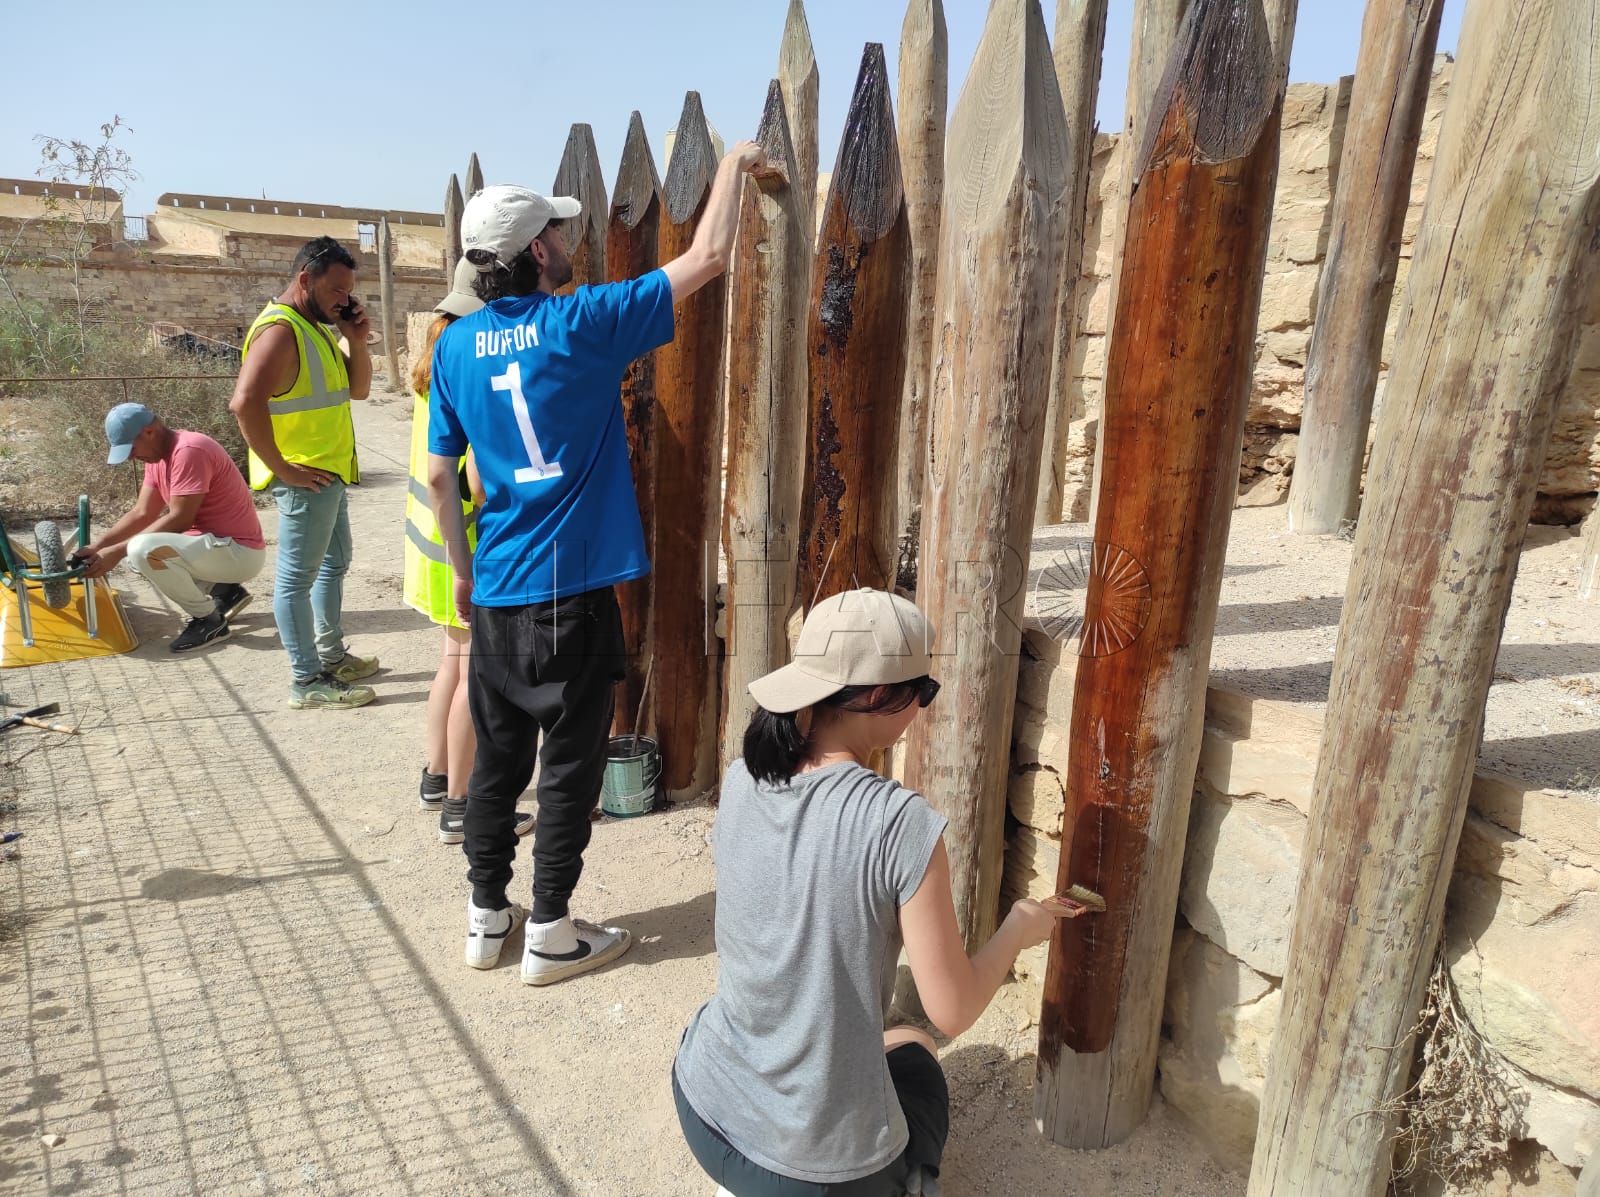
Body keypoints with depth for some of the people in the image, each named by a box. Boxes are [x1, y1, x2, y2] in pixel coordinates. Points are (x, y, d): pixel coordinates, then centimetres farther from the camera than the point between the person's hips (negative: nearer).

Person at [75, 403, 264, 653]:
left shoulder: (189, 451, -21)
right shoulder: (157, 454, 10)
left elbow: (180, 520, -23)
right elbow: (142, 513, 9)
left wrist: (118, 551, -19)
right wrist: (97, 546, -3)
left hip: (240, 551, -10)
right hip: (215, 543, 10)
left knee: (143, 550, -27)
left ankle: (208, 619, -9)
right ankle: (223, 591, 12)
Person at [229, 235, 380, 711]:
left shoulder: (319, 327, 13)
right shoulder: (279, 330, -18)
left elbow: (358, 389, 16)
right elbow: (245, 403, -30)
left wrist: (356, 341, 0)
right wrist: (282, 468, -25)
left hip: (331, 473, 11)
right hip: (306, 479, -11)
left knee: (334, 564, 21)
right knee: (298, 577, -2)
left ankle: (332, 655, 34)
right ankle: (307, 682, 4)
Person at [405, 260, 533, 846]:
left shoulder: (440, 356, 6)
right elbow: (481, 483, -25)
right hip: (472, 547, -9)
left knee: (455, 660, 21)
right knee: (478, 674, 2)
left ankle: (436, 779, 34)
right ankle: (459, 807, 14)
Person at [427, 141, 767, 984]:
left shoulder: (457, 345, 4)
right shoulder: (582, 324, -11)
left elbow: (439, 475, 9)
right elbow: (707, 257, -6)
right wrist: (734, 165, 10)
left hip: (494, 595, 6)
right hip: (572, 592, -5)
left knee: (498, 756, 16)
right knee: (570, 765, 7)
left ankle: (486, 918, 29)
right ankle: (551, 936, 18)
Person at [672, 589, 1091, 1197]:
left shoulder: (741, 781, -7)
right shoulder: (903, 822, -24)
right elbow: (952, 1012, -14)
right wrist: (1019, 928, 3)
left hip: (702, 1109, 4)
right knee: (916, 1058, 30)